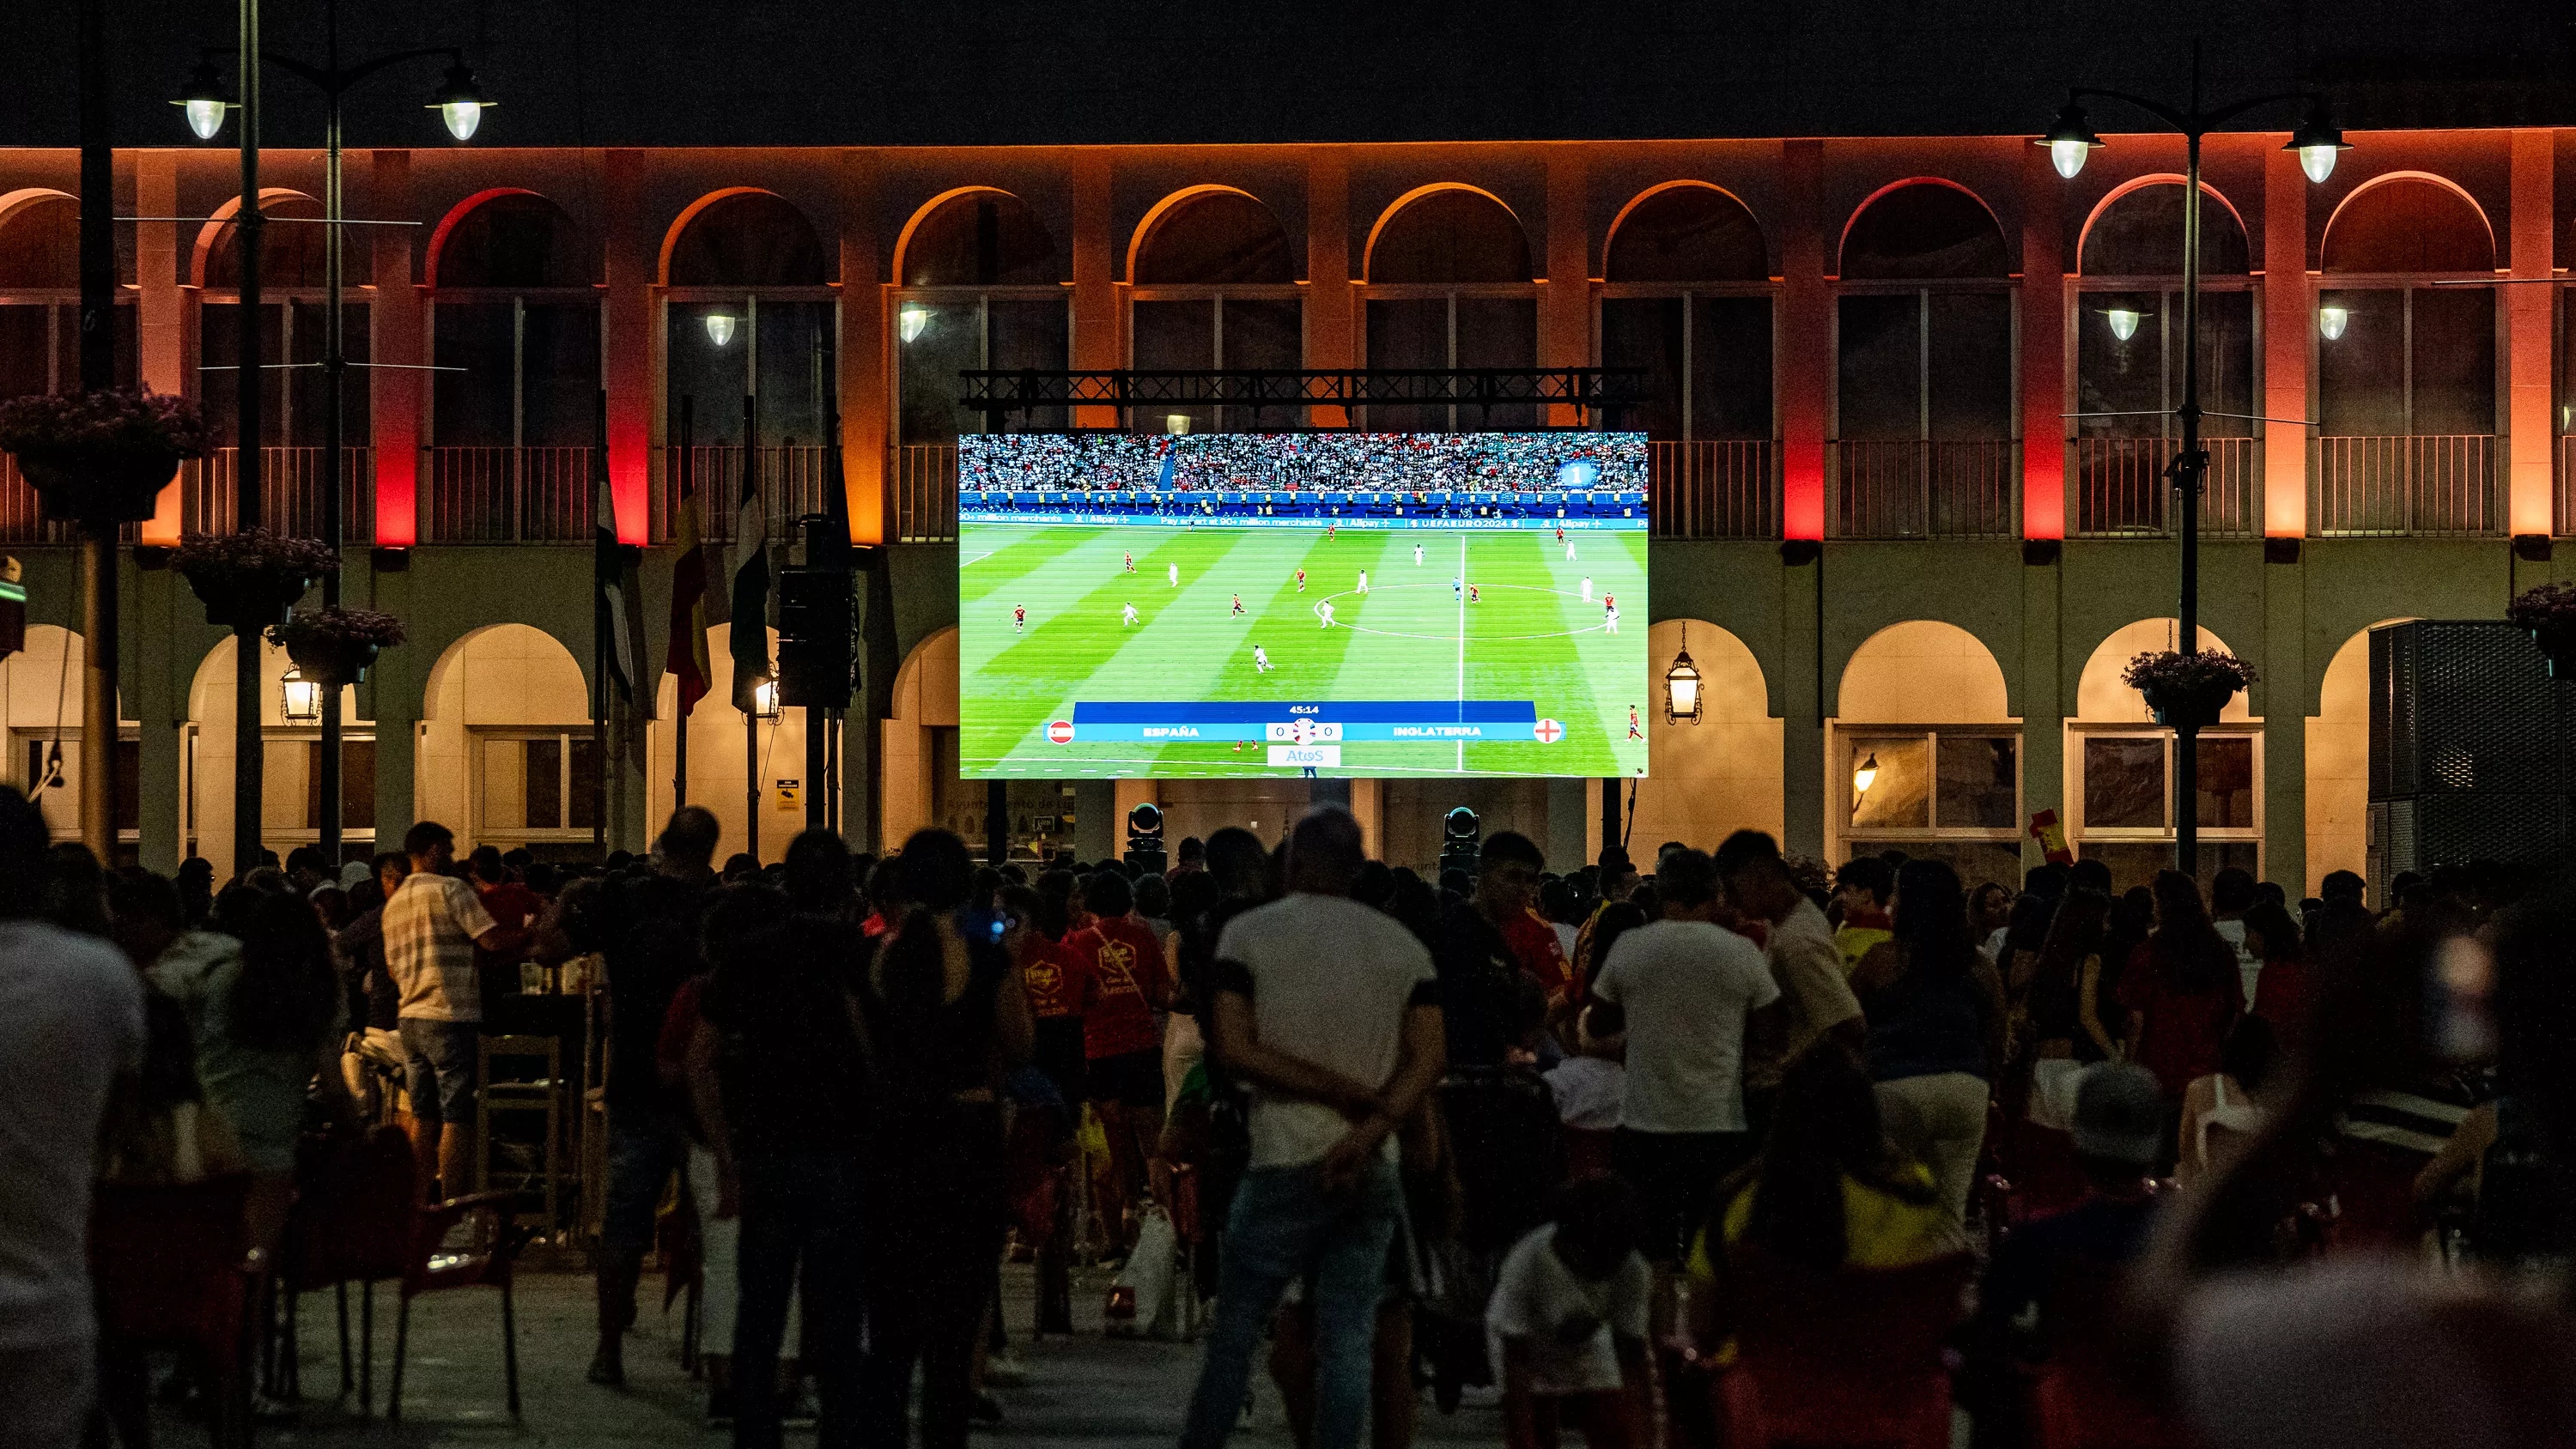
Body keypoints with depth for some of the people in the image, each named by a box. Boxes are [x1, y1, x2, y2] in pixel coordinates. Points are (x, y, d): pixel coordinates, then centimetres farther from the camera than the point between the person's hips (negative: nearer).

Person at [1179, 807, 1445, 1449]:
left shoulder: (1250, 933, -1)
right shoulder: (1403, 944, 9)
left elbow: (1233, 1051, -10)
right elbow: (1431, 1058, -1)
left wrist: (1352, 1095, -9)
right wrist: (1370, 1128, -12)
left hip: (1285, 1163, -3)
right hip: (1374, 1172, 3)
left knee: (1234, 1332, 5)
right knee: (1348, 1342, 4)